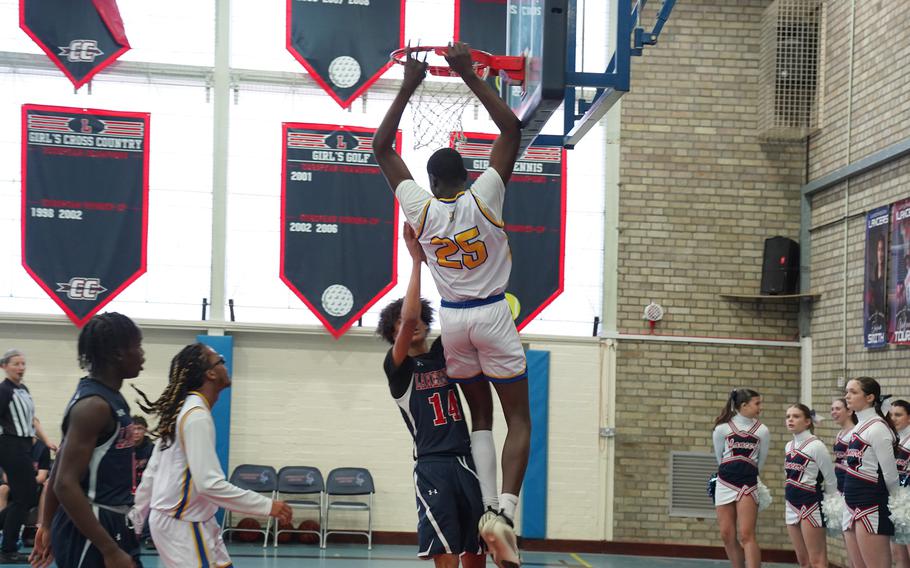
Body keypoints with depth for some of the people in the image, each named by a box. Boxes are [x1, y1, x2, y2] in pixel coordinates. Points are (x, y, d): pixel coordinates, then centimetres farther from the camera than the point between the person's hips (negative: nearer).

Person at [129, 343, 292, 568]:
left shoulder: (183, 410, 9)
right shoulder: (197, 416, -21)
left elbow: (151, 473, 14)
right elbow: (209, 483, -28)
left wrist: (136, 519, 22)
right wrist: (268, 506, -24)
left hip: (194, 521, 10)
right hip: (181, 525, -10)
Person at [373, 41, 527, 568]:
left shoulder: (421, 207, -3)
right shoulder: (483, 198, -10)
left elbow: (382, 148, 6)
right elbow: (512, 129, -9)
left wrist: (408, 88, 5)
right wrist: (471, 76, -9)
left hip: (453, 319, 3)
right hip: (493, 315, -3)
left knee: (480, 414, 16)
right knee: (519, 418, 0)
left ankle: (490, 508, 5)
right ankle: (506, 513, -18)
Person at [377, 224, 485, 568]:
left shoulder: (442, 354, 15)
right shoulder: (398, 368, 1)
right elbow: (407, 317, -15)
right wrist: (416, 260, -14)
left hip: (466, 462, 5)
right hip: (432, 466, -5)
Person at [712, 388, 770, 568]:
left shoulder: (762, 431, 2)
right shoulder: (722, 428, 0)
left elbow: (760, 461, 13)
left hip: (748, 485, -1)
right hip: (725, 484, 1)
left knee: (746, 535, -11)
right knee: (727, 536, 4)